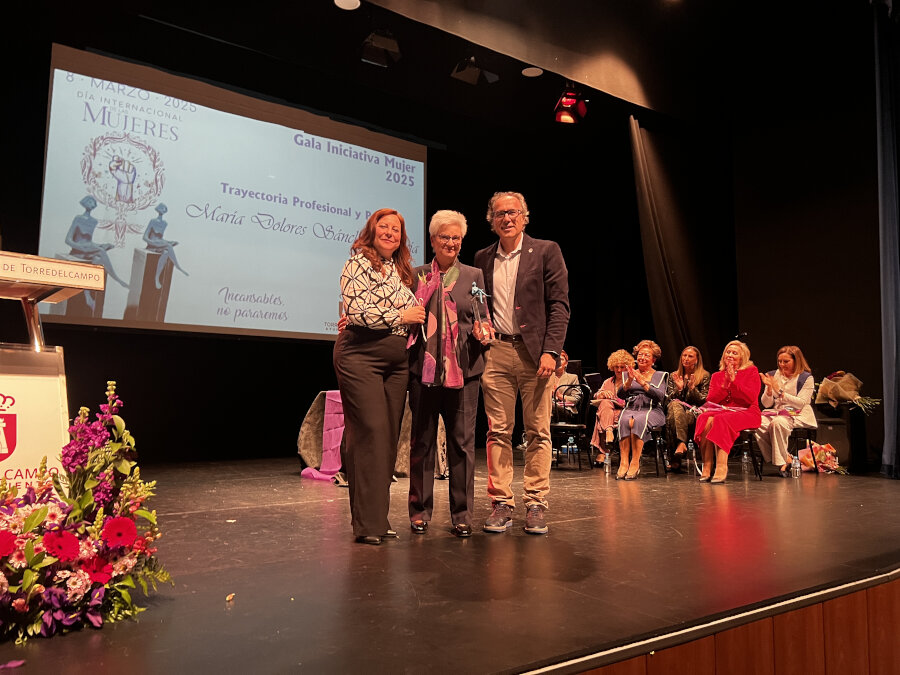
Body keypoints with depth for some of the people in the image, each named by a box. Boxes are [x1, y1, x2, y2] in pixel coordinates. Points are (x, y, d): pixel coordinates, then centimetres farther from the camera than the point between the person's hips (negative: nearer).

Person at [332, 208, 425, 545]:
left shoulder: (400, 270, 19)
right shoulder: (359, 263, -3)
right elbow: (356, 309, -15)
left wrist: (418, 316, 12)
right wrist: (401, 316, -9)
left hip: (397, 361, 7)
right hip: (361, 356, -7)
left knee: (389, 436, 6)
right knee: (369, 433, -10)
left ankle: (378, 517, 15)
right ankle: (366, 523, -2)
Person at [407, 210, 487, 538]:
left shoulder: (474, 275, 12)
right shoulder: (417, 275, 12)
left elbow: (482, 319, 11)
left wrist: (482, 332, -12)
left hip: (463, 369, 0)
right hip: (424, 368, 1)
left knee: (462, 442, 2)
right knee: (421, 440, 6)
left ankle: (462, 514, 12)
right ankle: (420, 511, 18)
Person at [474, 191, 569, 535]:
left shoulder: (545, 251, 4)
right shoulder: (483, 258, 15)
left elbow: (559, 304, -1)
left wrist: (550, 351, -11)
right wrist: (480, 327, 0)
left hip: (534, 352, -3)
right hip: (495, 351, 3)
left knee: (538, 432, 1)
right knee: (498, 431, 3)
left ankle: (535, 505, 10)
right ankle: (501, 504, 10)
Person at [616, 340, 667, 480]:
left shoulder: (660, 375, 17)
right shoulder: (627, 374, 22)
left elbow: (660, 396, -4)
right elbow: (620, 394, 4)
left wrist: (642, 382, -15)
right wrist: (629, 380, -12)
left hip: (652, 410, -1)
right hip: (630, 408, 2)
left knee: (639, 420, -36)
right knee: (625, 420, -34)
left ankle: (635, 463, -34)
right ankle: (623, 462, -37)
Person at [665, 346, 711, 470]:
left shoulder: (704, 376, 8)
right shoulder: (673, 376, 17)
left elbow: (704, 401, 2)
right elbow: (668, 399, 10)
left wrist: (692, 388, -13)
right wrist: (678, 389, -7)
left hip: (694, 413, -2)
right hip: (676, 410, 2)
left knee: (678, 416, -37)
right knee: (675, 404, -37)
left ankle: (679, 447, -42)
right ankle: (682, 444, -49)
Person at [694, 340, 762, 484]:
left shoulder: (751, 371, 9)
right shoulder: (716, 376, 19)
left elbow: (751, 398, -6)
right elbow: (710, 400, 6)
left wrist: (733, 381, -10)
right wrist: (724, 387, -9)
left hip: (746, 412, -3)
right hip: (721, 411, 3)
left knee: (721, 419, -36)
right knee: (705, 419, -32)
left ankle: (721, 468, -40)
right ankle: (706, 467, -34)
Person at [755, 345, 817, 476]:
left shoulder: (806, 378, -2)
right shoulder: (773, 375, 11)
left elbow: (801, 403, -14)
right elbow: (766, 404, 7)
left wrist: (780, 391, -20)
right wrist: (769, 388, -12)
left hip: (798, 415, -5)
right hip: (776, 412, 5)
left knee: (778, 422, -36)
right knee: (758, 423, -27)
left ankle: (781, 461, -22)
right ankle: (786, 459, -18)